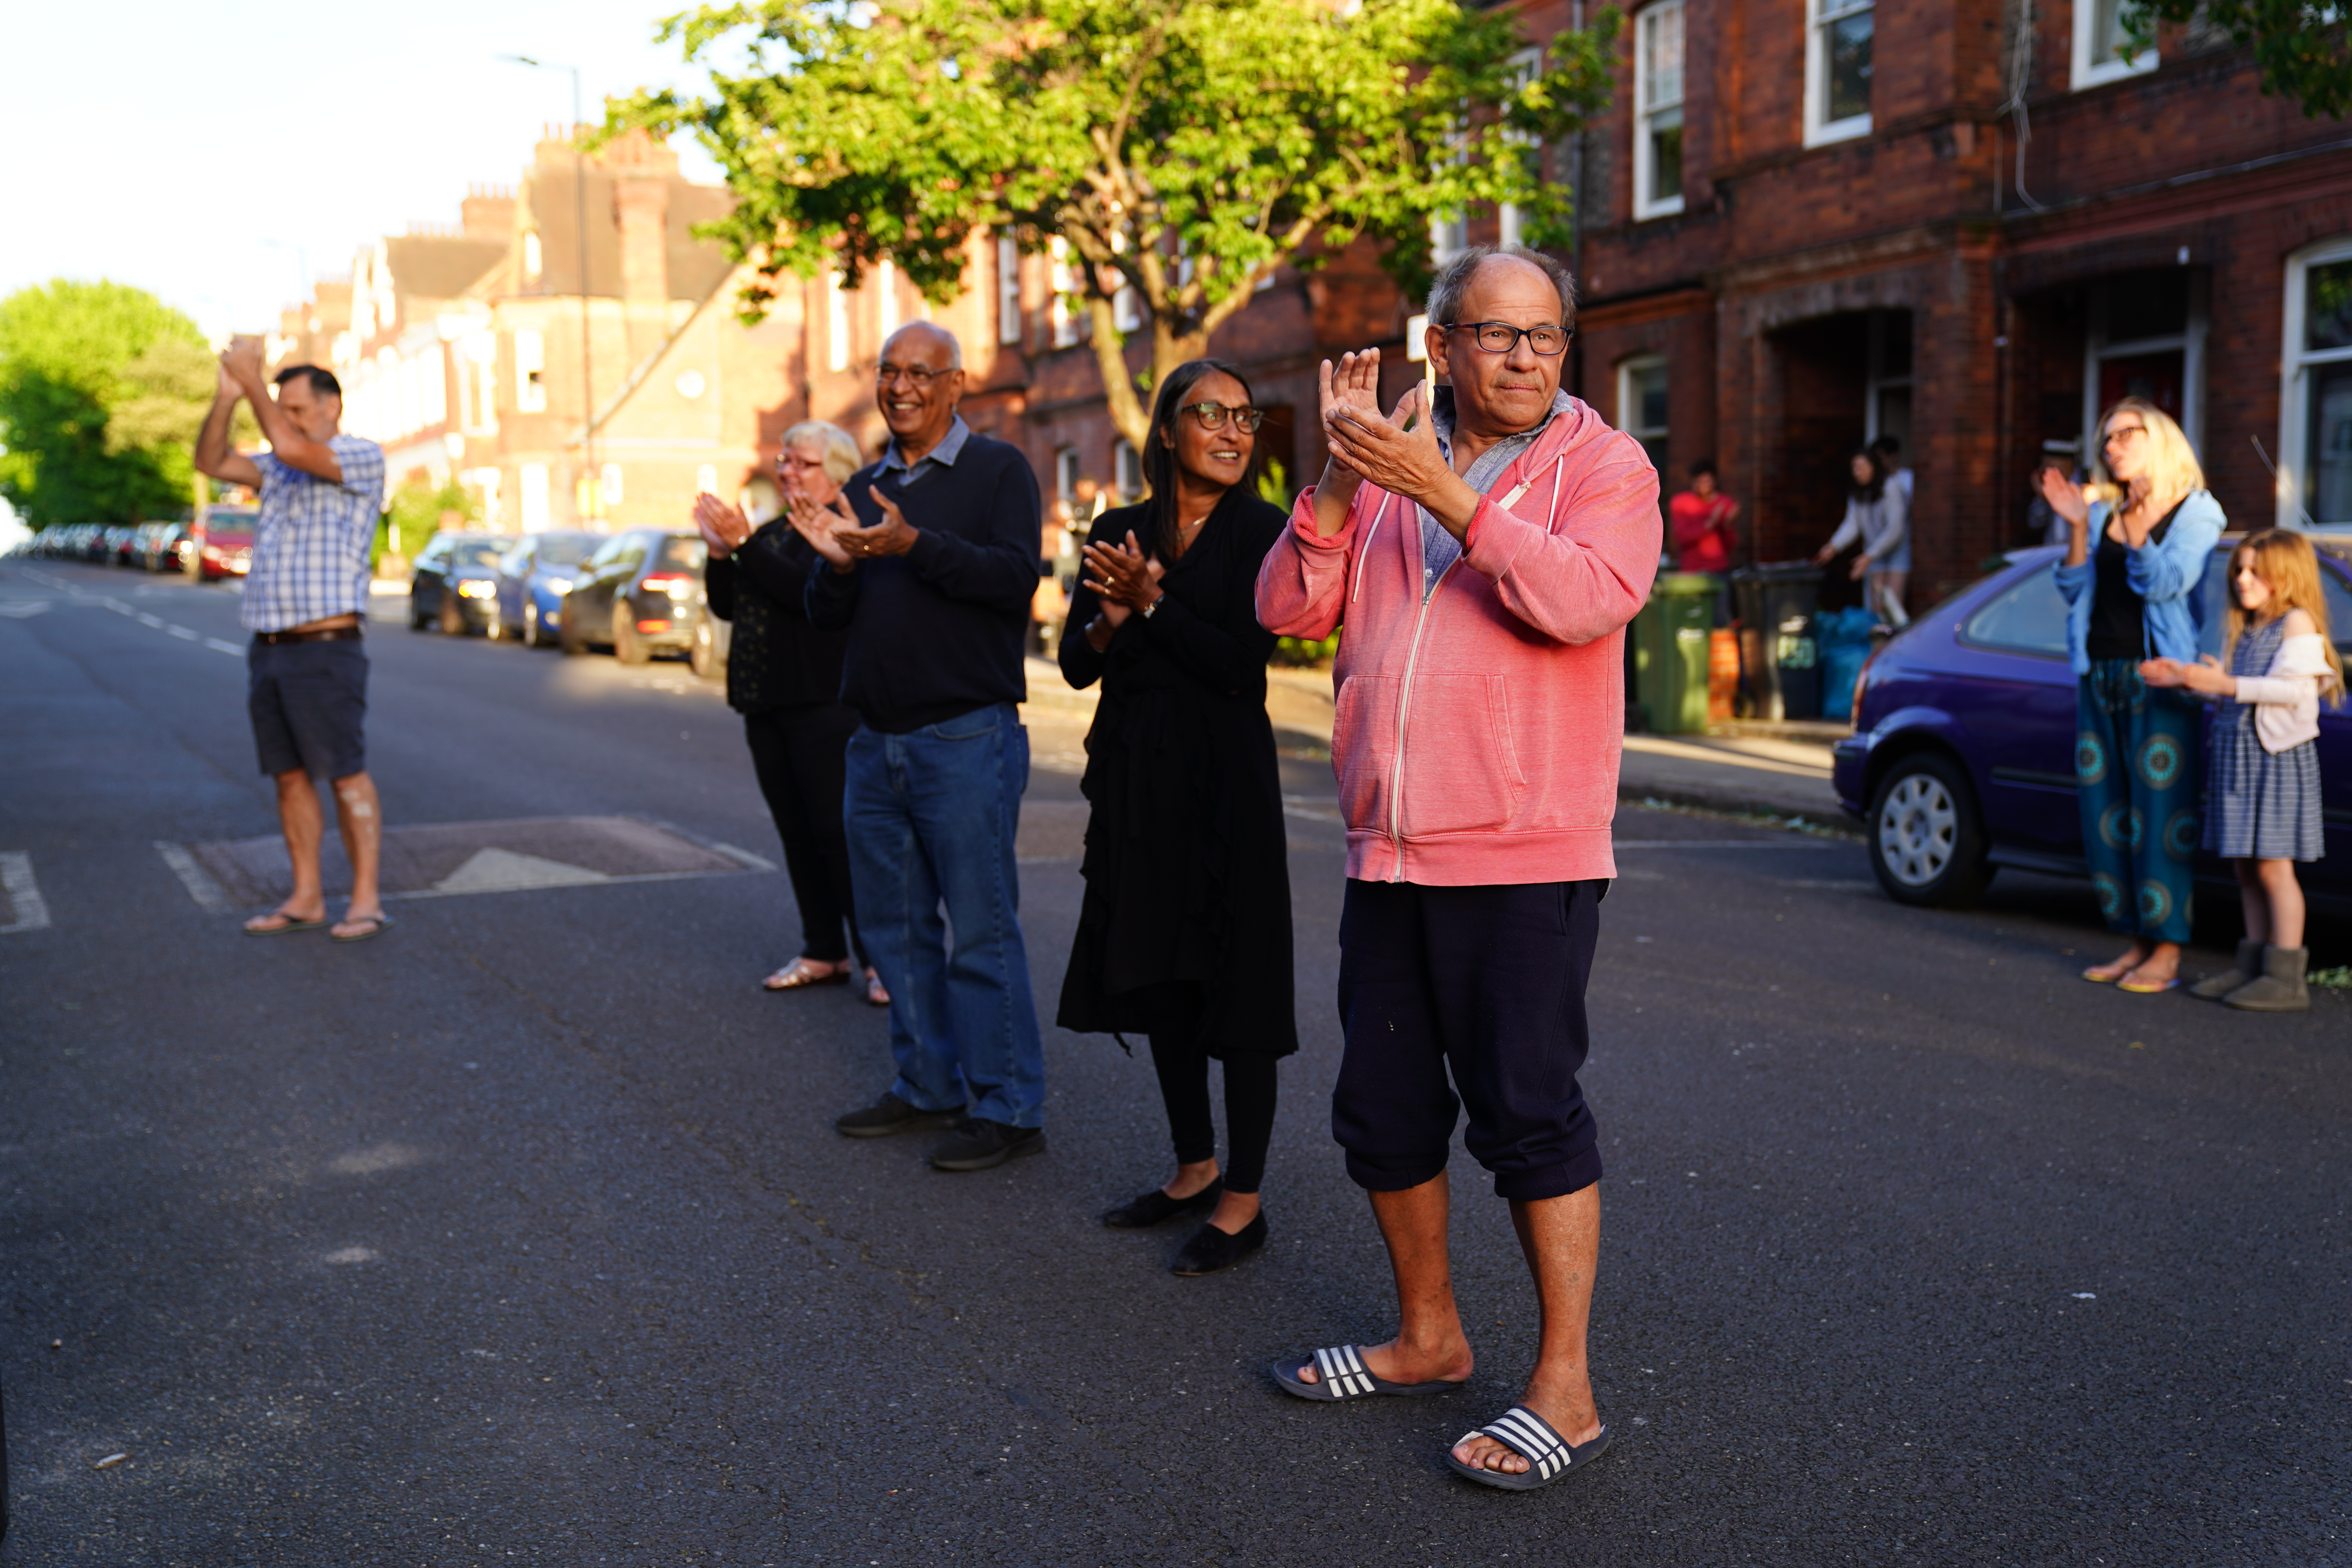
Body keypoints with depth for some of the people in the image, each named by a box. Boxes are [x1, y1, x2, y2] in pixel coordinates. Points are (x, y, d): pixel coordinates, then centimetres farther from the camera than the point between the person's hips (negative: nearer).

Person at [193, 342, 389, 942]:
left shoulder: (363, 458, -4)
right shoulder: (281, 470, 18)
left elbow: (290, 447, -20)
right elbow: (211, 462, 6)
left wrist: (252, 378, -11)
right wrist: (227, 397, -7)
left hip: (325, 650, -8)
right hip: (267, 650, 8)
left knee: (346, 776, -4)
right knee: (289, 777, 8)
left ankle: (365, 899, 1)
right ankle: (306, 898, 14)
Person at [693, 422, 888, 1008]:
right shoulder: (773, 531, 17)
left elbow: (805, 591, -23)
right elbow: (726, 606, 15)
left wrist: (742, 542, -20)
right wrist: (719, 552, -1)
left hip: (825, 706, -8)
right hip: (767, 706, 8)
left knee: (840, 832, -7)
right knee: (798, 833, 11)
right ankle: (823, 954, 19)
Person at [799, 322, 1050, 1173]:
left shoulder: (998, 469, -2)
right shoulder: (865, 487, 15)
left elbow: (1017, 578, -18)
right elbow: (825, 616, 12)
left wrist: (912, 544, -27)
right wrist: (837, 561, -8)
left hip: (966, 737, -7)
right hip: (877, 742, 7)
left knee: (982, 931, -4)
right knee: (896, 926, 13)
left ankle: (1008, 1109, 6)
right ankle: (928, 1086, 27)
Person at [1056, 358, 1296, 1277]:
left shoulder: (1263, 531, -5)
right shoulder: (1120, 532, 9)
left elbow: (1241, 664, -14)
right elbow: (1075, 664, 6)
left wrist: (1153, 604, -15)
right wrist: (1113, 616, -13)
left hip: (1224, 781, -6)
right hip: (1135, 783, 6)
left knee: (1235, 982, -1)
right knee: (1158, 976, 13)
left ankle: (1243, 1201, 9)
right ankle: (1194, 1169, 29)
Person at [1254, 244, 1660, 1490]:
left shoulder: (1602, 464, 0)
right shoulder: (1385, 467, 12)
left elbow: (1589, 597, -20)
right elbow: (1289, 609, 2)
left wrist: (1445, 493, -21)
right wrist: (1337, 476, -11)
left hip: (1526, 851, -5)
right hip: (1387, 853, 6)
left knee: (1527, 1110, -4)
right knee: (1383, 1107, 13)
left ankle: (1564, 1388, 10)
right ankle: (1427, 1338, 32)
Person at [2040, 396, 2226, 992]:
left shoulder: (2196, 512, 0)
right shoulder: (2102, 511, 15)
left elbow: (2164, 583, -14)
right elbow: (2074, 590, 7)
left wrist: (2136, 529, -26)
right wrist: (2077, 528, -4)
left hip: (2159, 681, -6)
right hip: (2098, 678, 6)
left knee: (2161, 814, -6)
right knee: (2106, 816, 6)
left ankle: (2167, 951, -1)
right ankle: (2136, 942, 15)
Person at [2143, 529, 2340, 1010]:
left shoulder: (2297, 622, -7)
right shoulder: (2241, 630, 16)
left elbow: (2294, 689, -19)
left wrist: (2227, 685, -24)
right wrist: (2184, 678, 0)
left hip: (2278, 756, -8)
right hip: (2237, 755, 8)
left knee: (2272, 866, -7)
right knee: (2246, 867, 10)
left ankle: (2286, 978, -3)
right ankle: (2254, 965, 17)